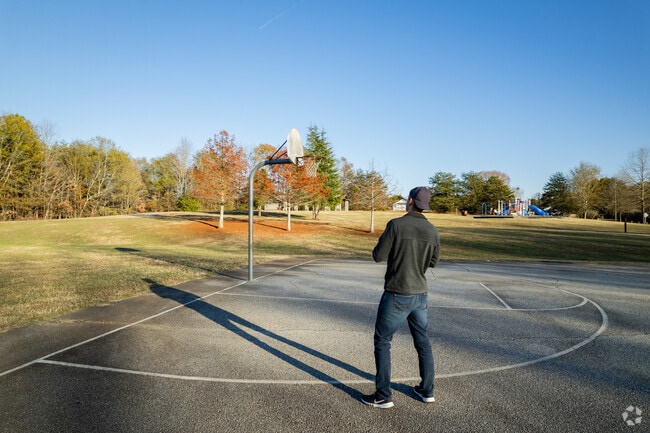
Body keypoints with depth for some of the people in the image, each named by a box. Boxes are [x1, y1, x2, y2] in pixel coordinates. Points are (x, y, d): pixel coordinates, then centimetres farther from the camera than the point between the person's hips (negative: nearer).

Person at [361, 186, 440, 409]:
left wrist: (385, 241, 7)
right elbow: (433, 262, 12)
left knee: (382, 341, 7)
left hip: (397, 295, -5)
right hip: (420, 295, 6)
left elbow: (378, 256, -12)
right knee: (423, 341, 19)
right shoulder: (432, 231, 0)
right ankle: (427, 390, 29)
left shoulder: (396, 225, -16)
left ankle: (383, 396, 10)